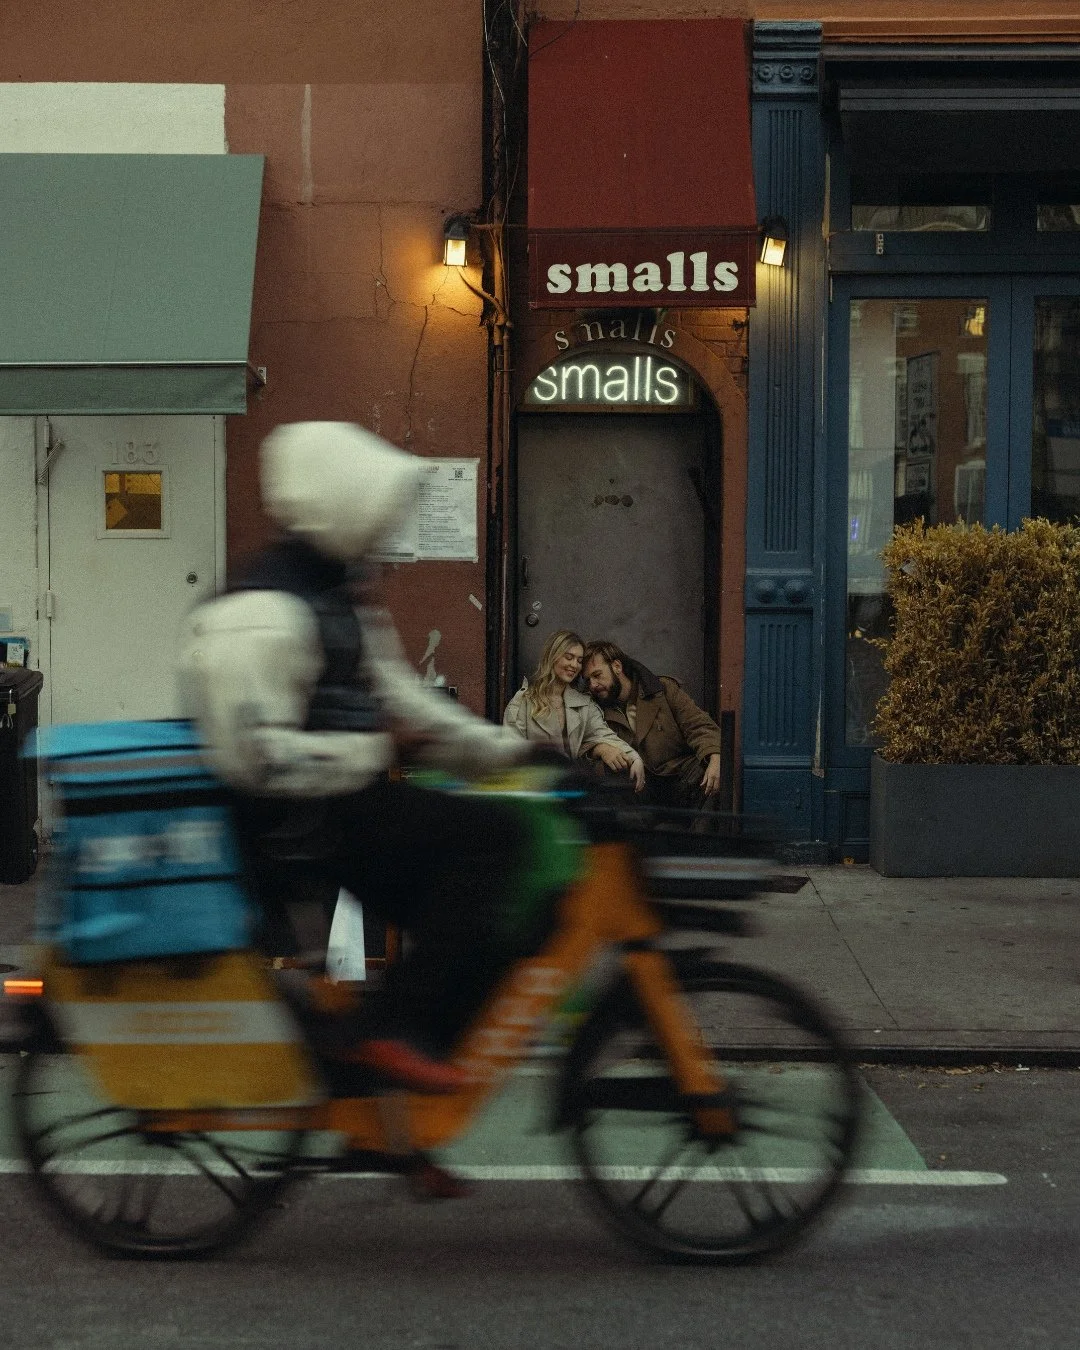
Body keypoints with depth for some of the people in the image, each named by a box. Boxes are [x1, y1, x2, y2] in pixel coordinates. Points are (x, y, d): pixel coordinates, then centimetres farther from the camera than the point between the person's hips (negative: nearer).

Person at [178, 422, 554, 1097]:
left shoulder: (337, 586, 14)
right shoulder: (262, 613, -20)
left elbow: (391, 690, 20)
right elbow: (255, 752, -27)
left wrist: (501, 748, 13)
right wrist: (374, 749, -19)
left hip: (354, 791, 10)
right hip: (303, 820, -10)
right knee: (496, 834, -20)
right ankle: (400, 1030, -22)